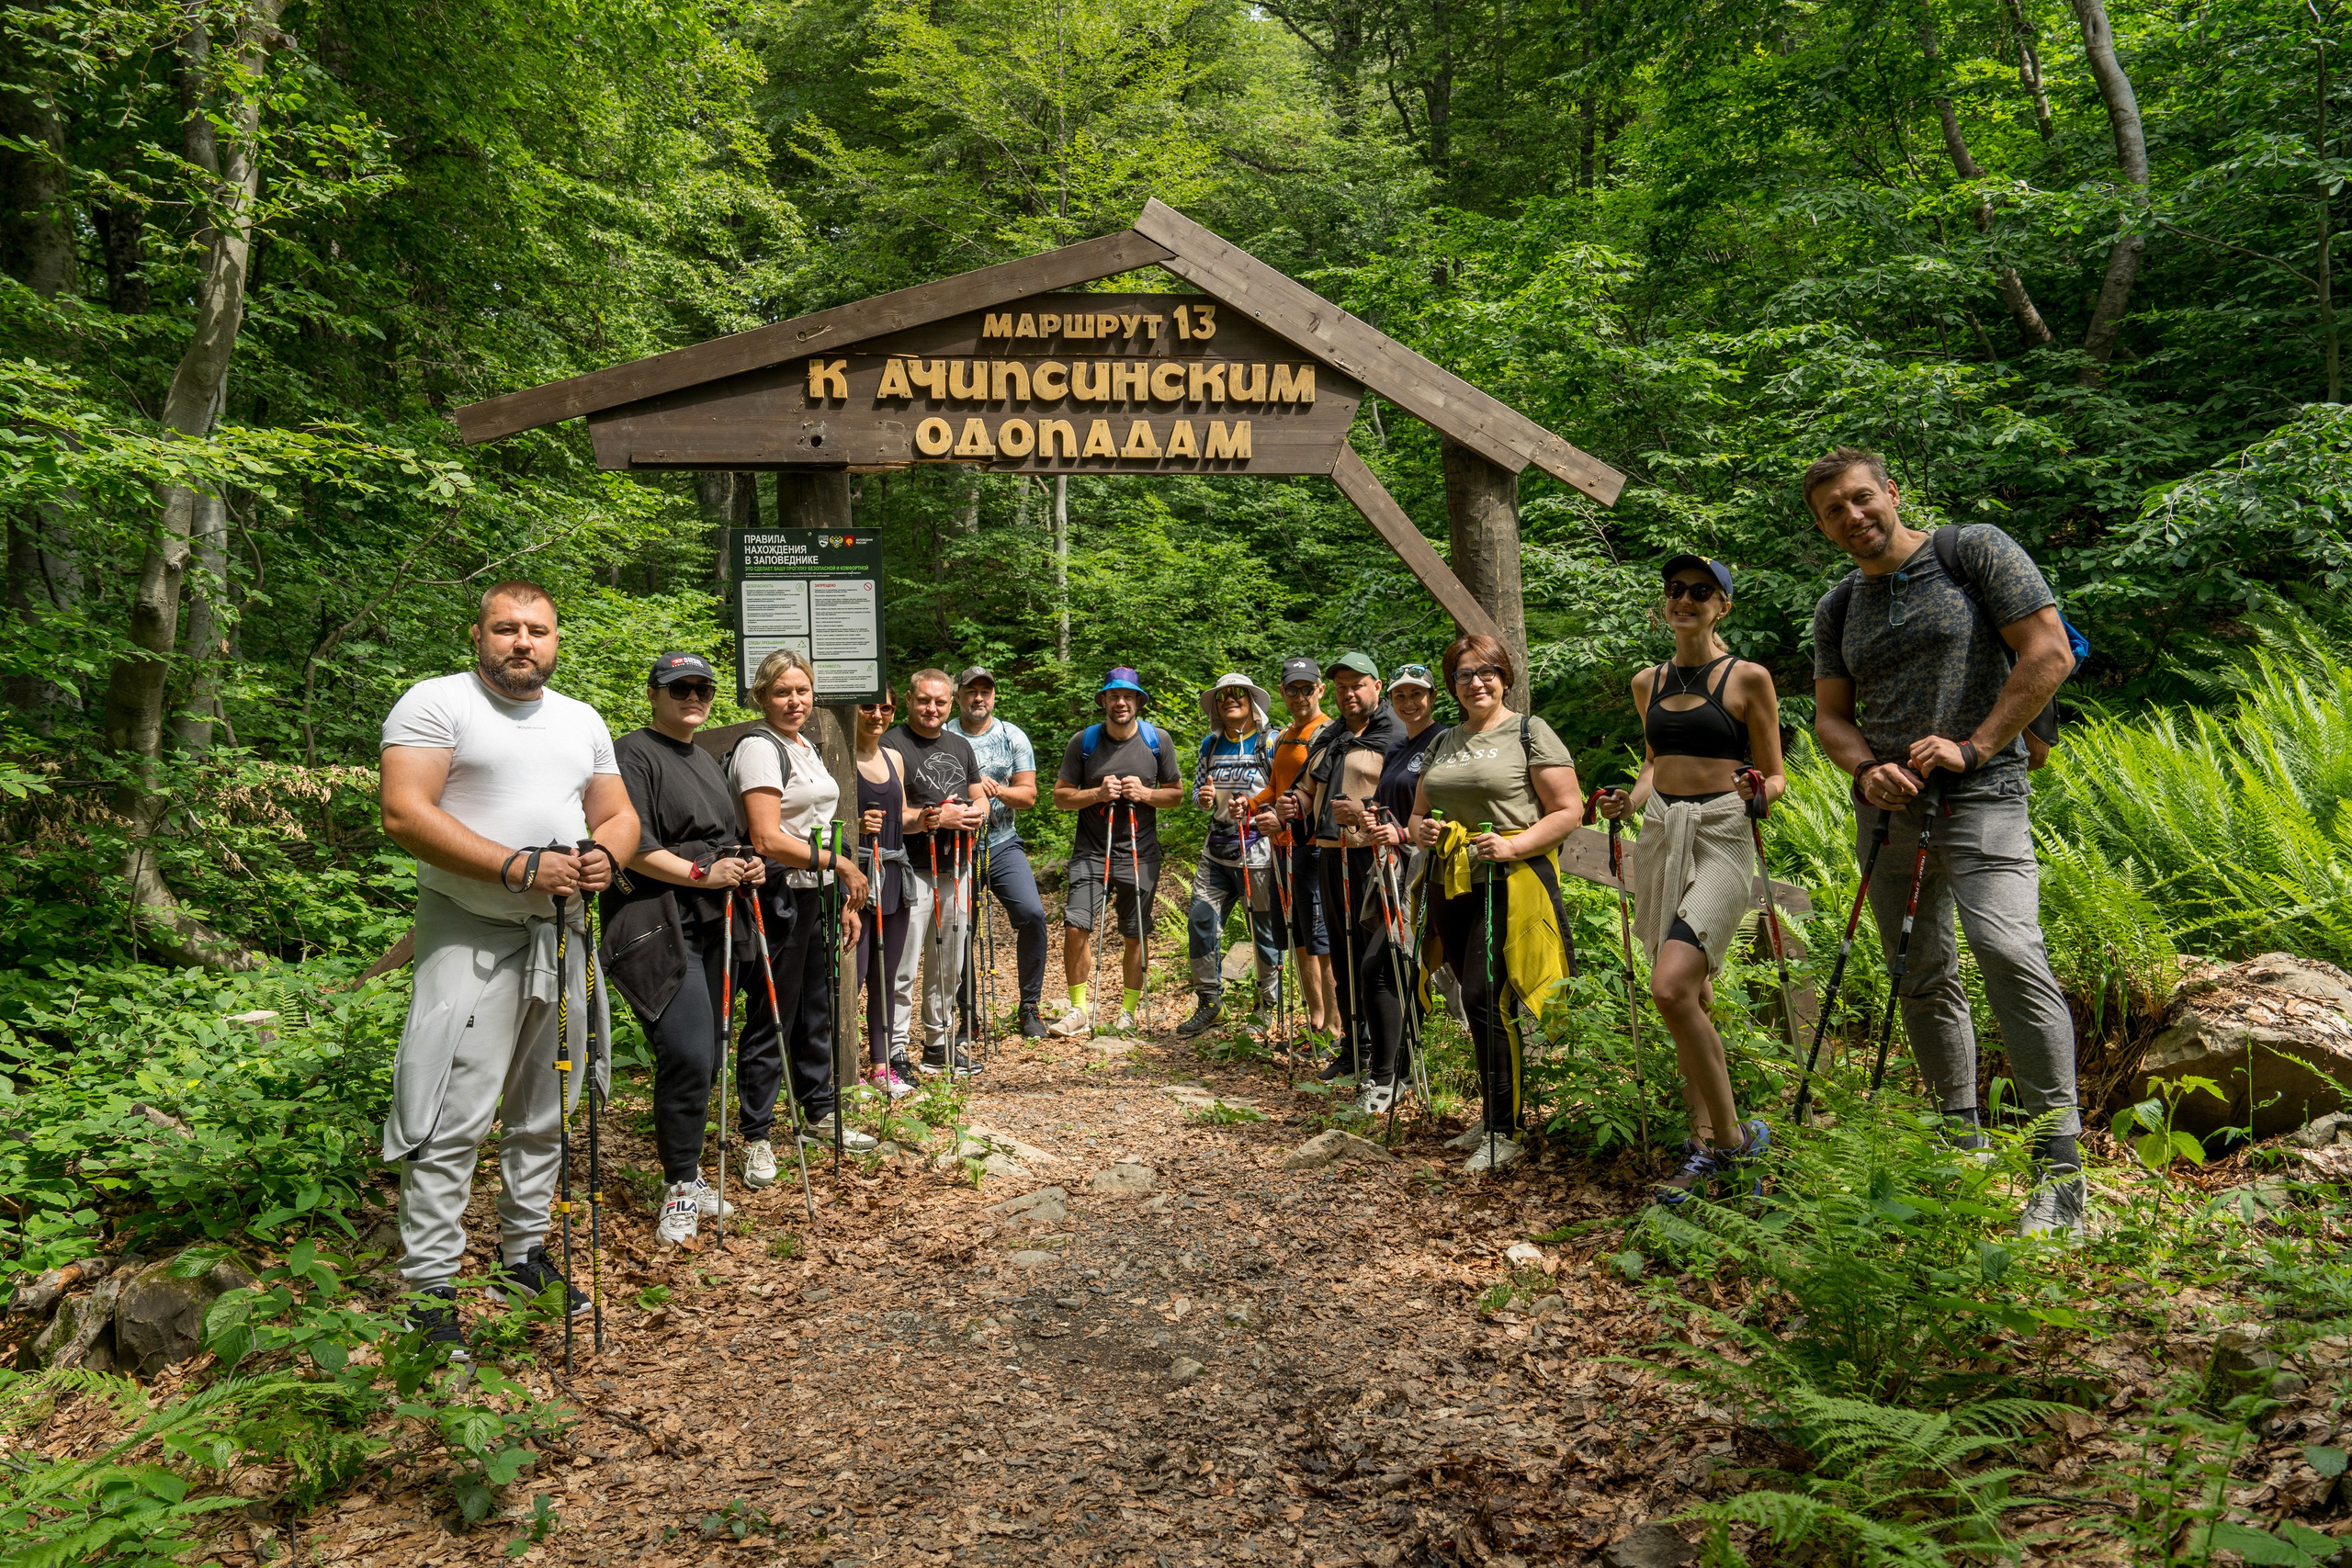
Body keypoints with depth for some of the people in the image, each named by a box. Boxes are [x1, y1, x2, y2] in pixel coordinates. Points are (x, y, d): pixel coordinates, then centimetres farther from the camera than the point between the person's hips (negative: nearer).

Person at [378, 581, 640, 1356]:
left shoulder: (583, 721, 14)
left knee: (545, 1113, 14)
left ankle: (524, 1255, 28)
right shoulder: (435, 703, -5)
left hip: (563, 936, 6)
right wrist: (518, 868, -22)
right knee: (453, 1121, -7)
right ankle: (430, 1290, 2)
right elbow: (405, 814, -16)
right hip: (471, 936, -6)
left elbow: (619, 814, 17)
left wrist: (604, 854, -8)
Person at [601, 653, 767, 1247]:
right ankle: (681, 1186, -2)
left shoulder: (708, 761, 21)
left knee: (705, 1057, 11)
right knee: (688, 1054, -16)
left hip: (713, 926, 9)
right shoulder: (633, 754, -6)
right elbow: (631, 846, -16)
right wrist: (703, 874, -17)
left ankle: (688, 1173, 23)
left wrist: (748, 865, 10)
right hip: (659, 925, -9)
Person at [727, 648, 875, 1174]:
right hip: (777, 898, -9)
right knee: (771, 1018, -2)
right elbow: (769, 840, -22)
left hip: (815, 895, 9)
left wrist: (843, 901, 18)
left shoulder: (808, 748, 16)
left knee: (817, 1010, 17)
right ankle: (756, 1138, 8)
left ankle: (820, 1116, 30)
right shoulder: (759, 747, -13)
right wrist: (839, 864, -18)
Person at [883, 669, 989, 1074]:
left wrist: (975, 813, -2)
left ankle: (939, 1043, 26)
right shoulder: (892, 745, -7)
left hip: (955, 871, 7)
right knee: (903, 968, -7)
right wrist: (939, 818, -18)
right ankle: (895, 1050, 0)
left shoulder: (960, 746, 17)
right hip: (912, 870, -7)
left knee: (949, 968, 15)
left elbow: (979, 798, 22)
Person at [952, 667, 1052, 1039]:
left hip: (1003, 845, 1)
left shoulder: (1013, 737, 6)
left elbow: (1028, 795, 3)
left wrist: (996, 789, -16)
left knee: (1031, 914, -15)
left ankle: (1030, 1006, -2)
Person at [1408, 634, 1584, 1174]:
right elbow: (1418, 811, 24)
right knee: (1478, 1001, 11)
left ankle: (1506, 1133, -6)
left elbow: (1569, 811, -7)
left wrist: (1513, 846, -20)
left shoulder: (1530, 732, -1)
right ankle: (1493, 1114, 23)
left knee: (1485, 996, -14)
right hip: (1451, 881, 6)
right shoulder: (1443, 743, 17)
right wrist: (1419, 830, 0)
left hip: (1510, 880, -6)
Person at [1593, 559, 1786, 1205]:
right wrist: (1627, 801, 8)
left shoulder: (1748, 678, -2)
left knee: (1672, 988, -21)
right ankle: (1704, 1143, 17)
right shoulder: (1648, 683, 13)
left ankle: (1731, 1136, -5)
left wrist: (1754, 789, -20)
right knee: (1690, 995, 8)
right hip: (1660, 836, 6)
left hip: (1720, 838, -6)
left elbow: (1775, 777, 2)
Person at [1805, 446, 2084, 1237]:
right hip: (1888, 807, 6)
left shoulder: (1976, 550, 0)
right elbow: (1830, 715, 15)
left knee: (2007, 948, -23)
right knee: (1921, 979, 8)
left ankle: (2061, 1170, -19)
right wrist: (1868, 769, -7)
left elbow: (2049, 653, -5)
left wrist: (1973, 747, -13)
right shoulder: (1837, 608, 15)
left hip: (1979, 796, -6)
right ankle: (1962, 1146, 21)